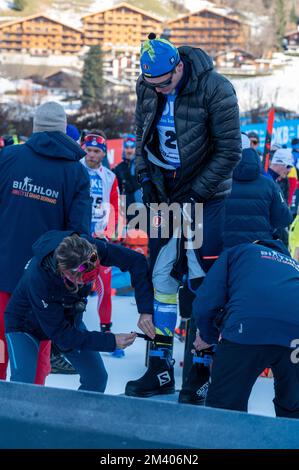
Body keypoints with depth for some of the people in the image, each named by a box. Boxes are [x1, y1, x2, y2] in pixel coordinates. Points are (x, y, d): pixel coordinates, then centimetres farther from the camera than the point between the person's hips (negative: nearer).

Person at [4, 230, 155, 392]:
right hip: (26, 323, -5)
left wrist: (145, 310, -29)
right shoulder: (38, 278, -40)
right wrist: (111, 341, -33)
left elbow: (136, 261, -21)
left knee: (97, 378, -2)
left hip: (69, 316, 5)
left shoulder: (89, 248, -32)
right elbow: (60, 334, -32)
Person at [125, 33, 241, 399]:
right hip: (163, 193, 5)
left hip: (205, 194, -5)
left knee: (203, 283, -7)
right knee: (161, 279, 4)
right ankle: (160, 369, 11)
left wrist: (195, 194, -16)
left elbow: (229, 152, -15)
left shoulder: (215, 89, -19)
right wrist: (145, 178, 0)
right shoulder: (146, 87, -3)